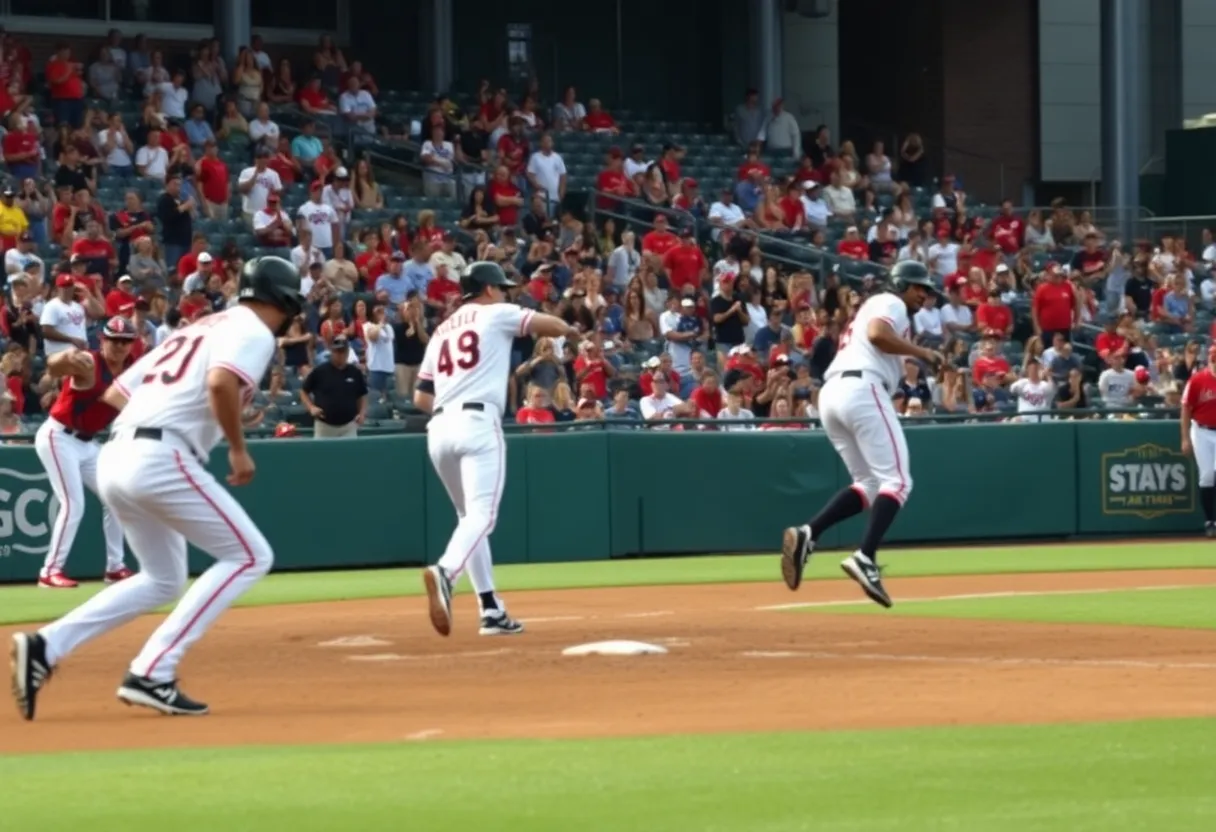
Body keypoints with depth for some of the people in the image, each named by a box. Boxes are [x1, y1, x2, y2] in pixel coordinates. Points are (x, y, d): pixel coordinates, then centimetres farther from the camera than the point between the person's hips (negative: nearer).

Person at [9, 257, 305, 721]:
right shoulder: (254, 332, 2)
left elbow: (114, 395, 26)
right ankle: (151, 673, -8)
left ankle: (47, 647, 8)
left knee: (163, 579, 23)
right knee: (249, 557, 1)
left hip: (114, 456, 9)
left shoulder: (194, 330, 27)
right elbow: (221, 382, -20)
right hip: (162, 459, -9)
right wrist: (239, 449, -9)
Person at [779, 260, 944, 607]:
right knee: (896, 481, -8)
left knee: (869, 485, 13)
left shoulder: (872, 307, 32)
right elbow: (877, 334, -16)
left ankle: (807, 535, -7)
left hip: (829, 395, 9)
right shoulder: (891, 303, 4)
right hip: (862, 389, -9)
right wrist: (922, 352, -10)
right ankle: (865, 559, -25)